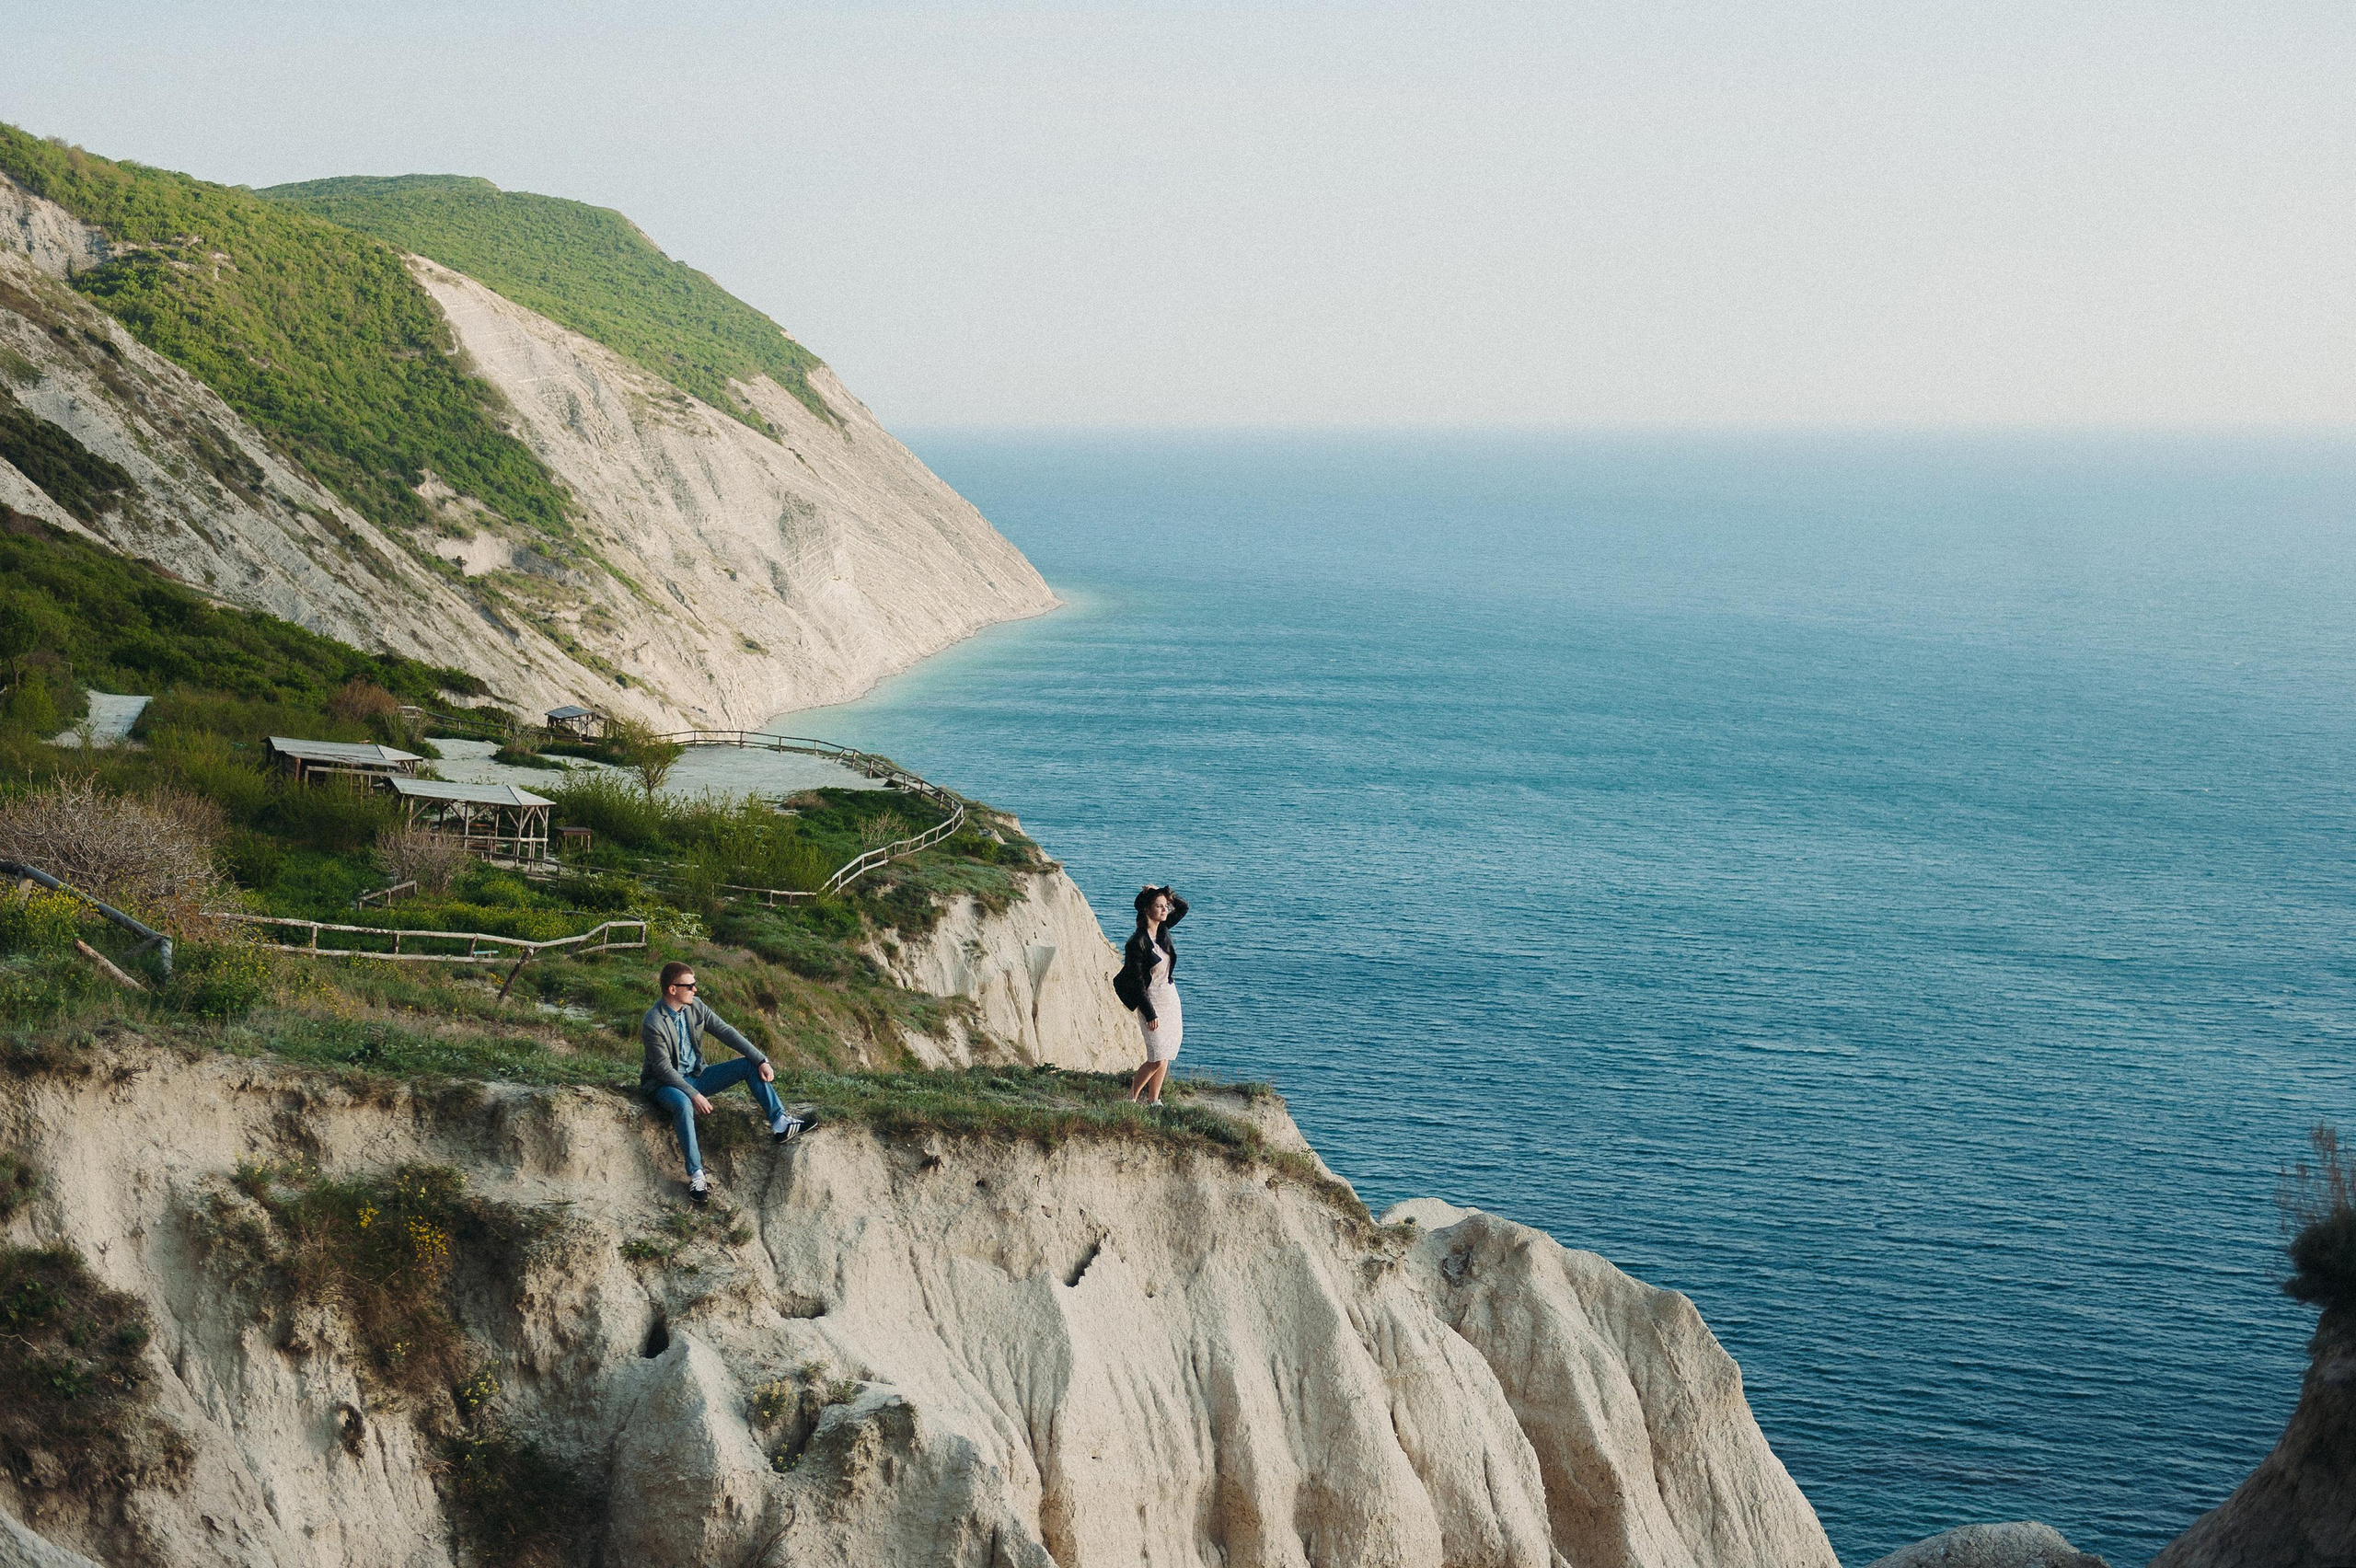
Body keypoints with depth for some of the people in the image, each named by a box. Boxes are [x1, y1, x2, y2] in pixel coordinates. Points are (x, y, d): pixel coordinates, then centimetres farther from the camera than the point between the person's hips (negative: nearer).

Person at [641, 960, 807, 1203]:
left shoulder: (696, 1006, -2)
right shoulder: (653, 1023, -22)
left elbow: (726, 1032, -3)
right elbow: (663, 1068, -23)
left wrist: (761, 1060, -12)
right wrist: (694, 1095, -29)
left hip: (695, 1076, 7)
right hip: (664, 1083, -7)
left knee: (750, 1065, -5)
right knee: (683, 1104, -42)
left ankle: (780, 1123, -7)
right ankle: (696, 1175, -39)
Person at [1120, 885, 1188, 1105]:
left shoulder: (1163, 929, 2)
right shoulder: (1137, 942, -19)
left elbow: (1183, 907, 18)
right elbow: (1137, 982, -18)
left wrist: (1165, 893, -1)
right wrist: (1150, 1014, -18)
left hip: (1170, 995, 8)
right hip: (1151, 999, -8)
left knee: (1165, 1056, 8)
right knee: (1157, 1060, -9)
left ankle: (1153, 1101, 17)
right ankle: (1131, 1100, 5)